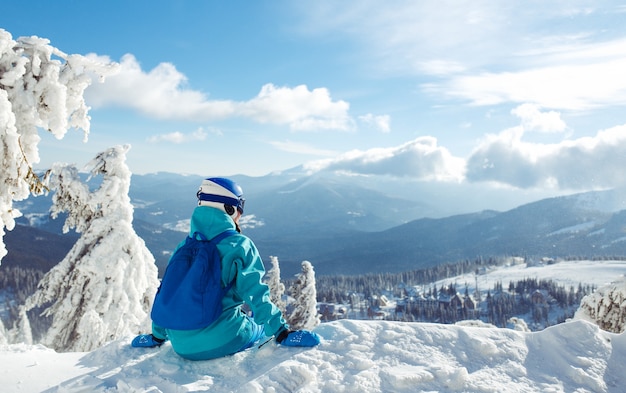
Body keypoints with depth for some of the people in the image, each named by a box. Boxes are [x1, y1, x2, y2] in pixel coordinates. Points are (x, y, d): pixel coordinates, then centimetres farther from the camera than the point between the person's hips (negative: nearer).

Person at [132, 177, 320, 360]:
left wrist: (157, 336, 29)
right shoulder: (240, 245, -7)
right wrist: (282, 332, -7)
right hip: (224, 341, -4)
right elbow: (256, 295, -12)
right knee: (263, 326, 26)